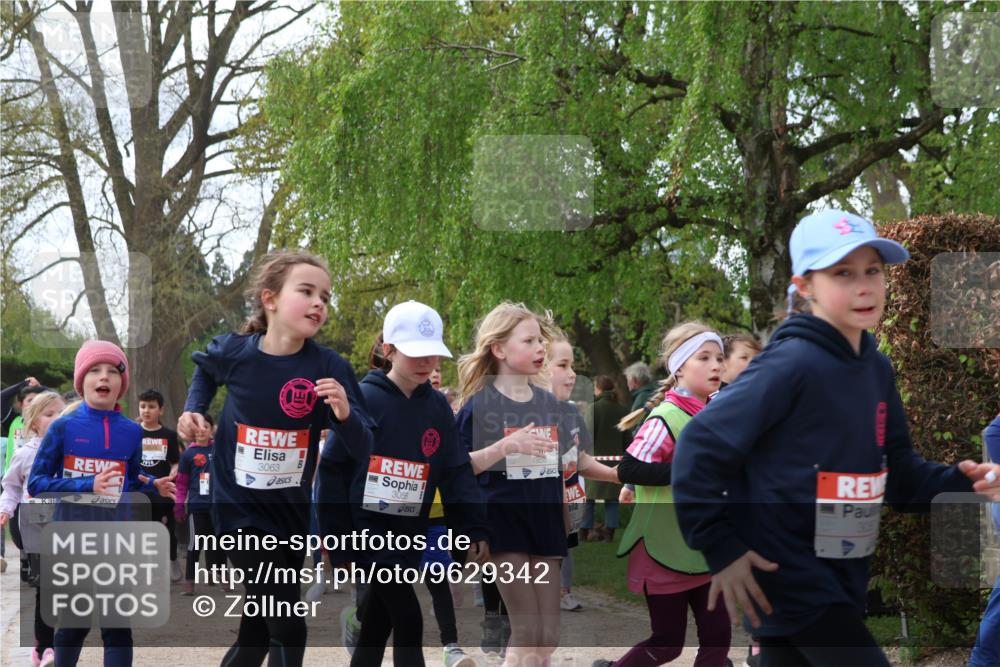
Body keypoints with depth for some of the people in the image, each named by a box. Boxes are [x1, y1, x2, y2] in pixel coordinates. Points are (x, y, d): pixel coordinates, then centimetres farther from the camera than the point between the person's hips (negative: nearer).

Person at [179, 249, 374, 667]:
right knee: (289, 632, -11)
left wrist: (344, 413, -33)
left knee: (258, 631, 17)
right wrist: (194, 410, -1)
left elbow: (361, 451, -14)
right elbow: (205, 370, 15)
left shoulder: (328, 367, -12)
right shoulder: (233, 352, -12)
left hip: (292, 512, 3)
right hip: (240, 508, -2)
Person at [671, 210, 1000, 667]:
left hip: (842, 577, 8)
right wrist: (721, 548, -19)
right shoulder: (791, 364, -18)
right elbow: (700, 446, -18)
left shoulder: (876, 369, 7)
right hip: (786, 575, -8)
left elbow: (898, 473, 12)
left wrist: (960, 482, -7)